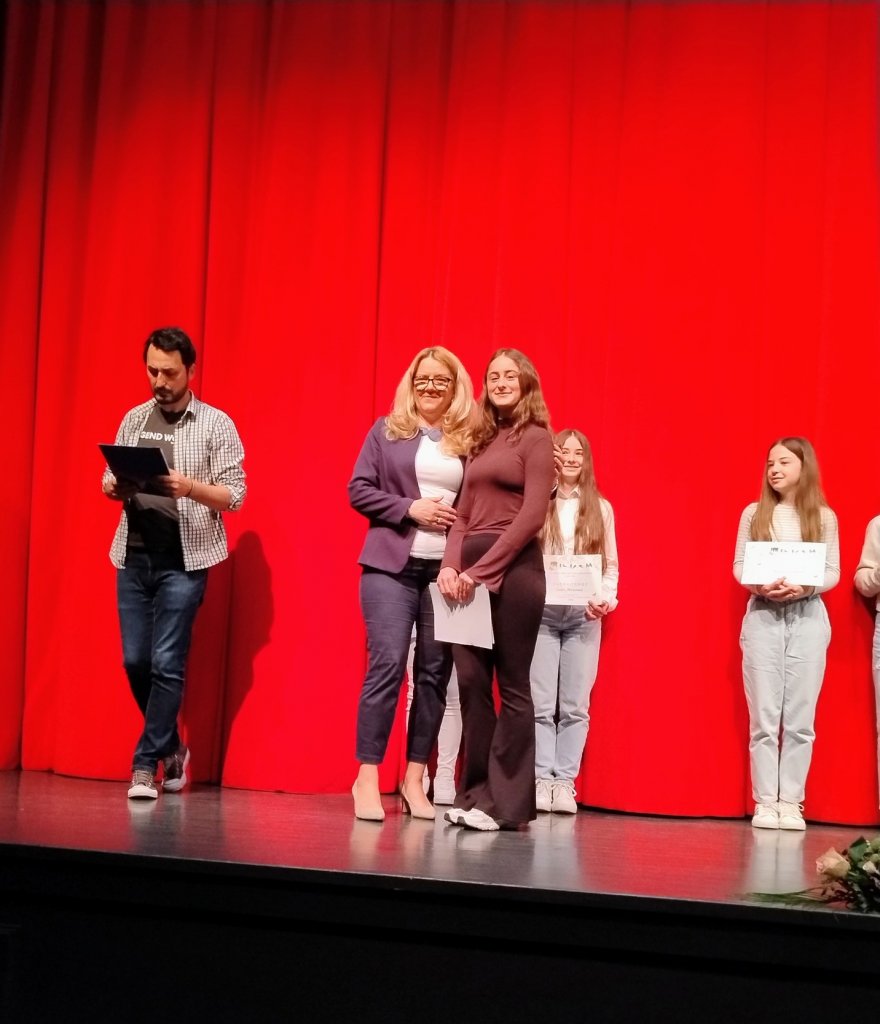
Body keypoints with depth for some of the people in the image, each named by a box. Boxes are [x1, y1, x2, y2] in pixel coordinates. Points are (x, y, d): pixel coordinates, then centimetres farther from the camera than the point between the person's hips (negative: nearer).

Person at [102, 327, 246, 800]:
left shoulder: (216, 424, -2)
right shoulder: (134, 419, 11)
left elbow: (234, 496, -6)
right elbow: (112, 481, 14)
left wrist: (187, 485, -23)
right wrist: (113, 486, -9)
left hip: (184, 560, -4)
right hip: (133, 555, 4)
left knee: (167, 664, -6)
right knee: (135, 661, 6)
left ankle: (146, 764, 2)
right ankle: (170, 748, 25)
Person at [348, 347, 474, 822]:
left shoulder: (468, 439, 8)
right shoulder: (387, 430, 6)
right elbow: (358, 489, 2)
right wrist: (410, 508, -9)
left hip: (447, 569, 2)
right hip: (393, 564, -2)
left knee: (435, 672, 3)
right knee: (387, 664, -8)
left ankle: (414, 779, 13)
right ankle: (367, 778, 0)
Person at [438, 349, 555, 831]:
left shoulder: (536, 437, -1)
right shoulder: (481, 440, 18)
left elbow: (532, 516, -10)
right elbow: (464, 513, 13)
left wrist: (482, 570, -13)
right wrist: (451, 565, -4)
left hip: (514, 569, -6)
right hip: (470, 569, 6)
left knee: (512, 686, -2)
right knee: (471, 682, 3)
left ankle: (506, 803, 3)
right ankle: (475, 794, 10)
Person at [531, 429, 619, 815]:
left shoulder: (601, 508, 11)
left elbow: (611, 566, 11)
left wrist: (605, 599, -6)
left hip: (584, 615, 2)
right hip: (541, 611, -2)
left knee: (575, 706, 0)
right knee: (540, 703, -3)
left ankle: (565, 782, 4)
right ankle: (541, 780, 1)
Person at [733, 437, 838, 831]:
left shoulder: (824, 517, 5)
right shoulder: (754, 513, 6)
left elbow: (833, 572, 3)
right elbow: (738, 566, 4)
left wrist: (804, 587, -16)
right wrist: (761, 586, -16)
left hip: (808, 618, 0)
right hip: (762, 616, 0)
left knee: (800, 717, -1)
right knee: (763, 716, -1)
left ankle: (791, 802, 5)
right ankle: (765, 802, 4)